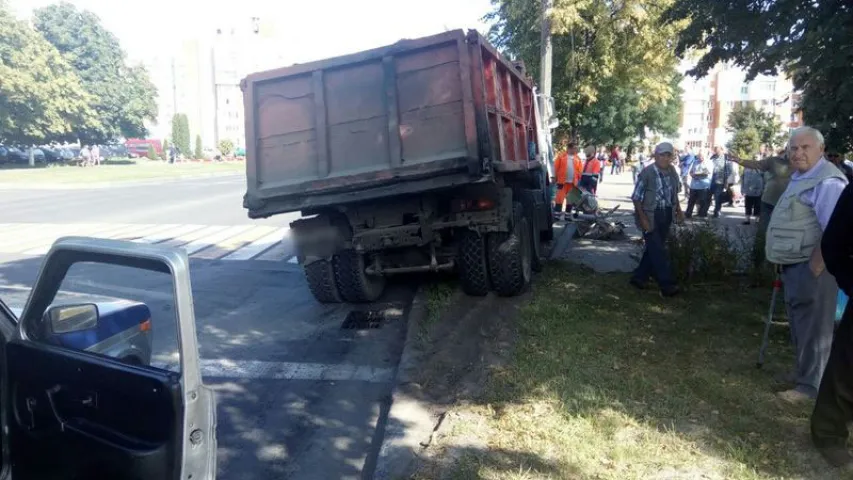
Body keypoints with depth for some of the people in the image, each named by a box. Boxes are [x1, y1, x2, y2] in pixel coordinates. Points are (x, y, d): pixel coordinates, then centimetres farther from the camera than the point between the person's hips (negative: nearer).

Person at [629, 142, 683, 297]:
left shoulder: (672, 171, 4)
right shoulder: (647, 173, -15)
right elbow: (636, 198, -13)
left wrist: (678, 210, 10)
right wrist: (643, 219, -19)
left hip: (666, 216, 7)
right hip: (650, 216, -7)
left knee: (655, 248, 12)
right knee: (657, 250, -6)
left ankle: (639, 277, 25)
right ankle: (667, 285, -1)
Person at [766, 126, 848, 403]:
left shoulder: (827, 182, -19)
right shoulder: (799, 178, 13)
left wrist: (814, 268, -24)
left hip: (811, 268, -10)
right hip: (794, 266, 10)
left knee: (812, 328, 1)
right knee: (799, 324, 22)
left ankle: (809, 385, 13)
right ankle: (804, 372, 38)